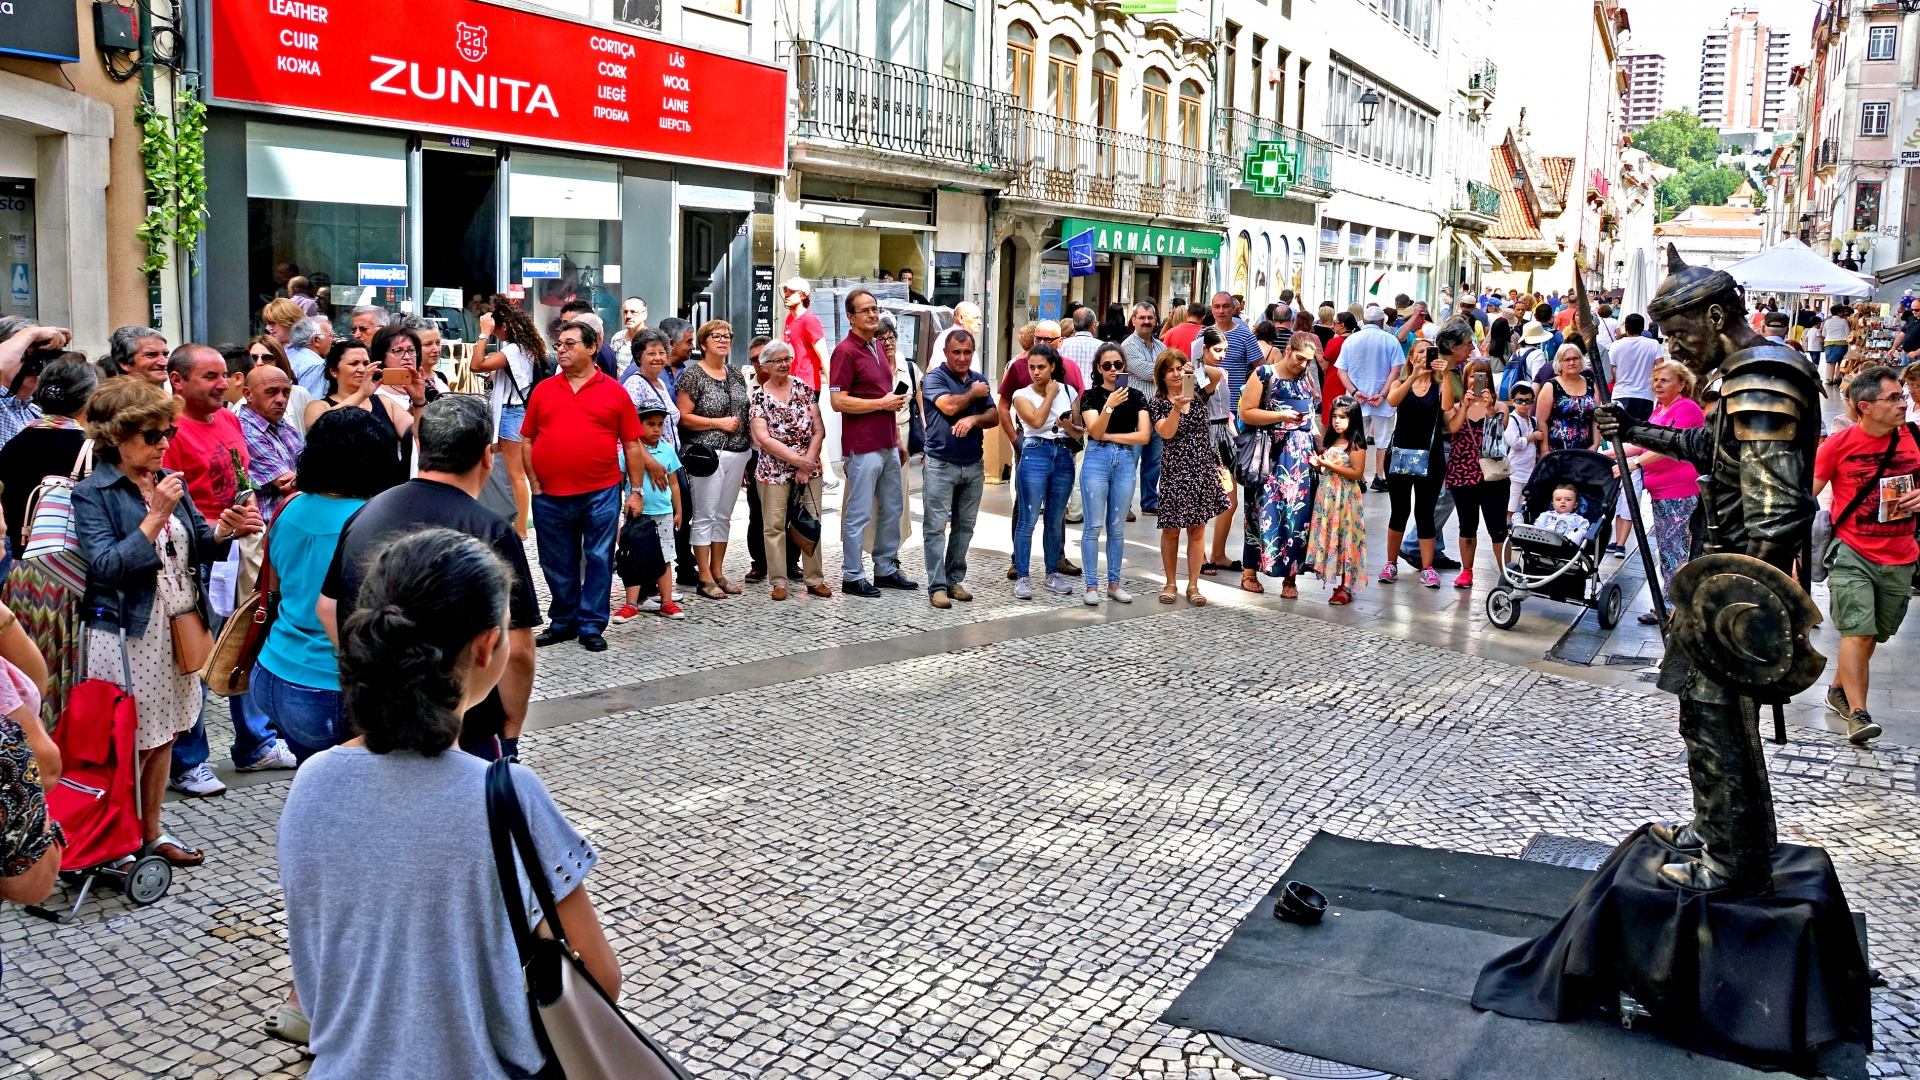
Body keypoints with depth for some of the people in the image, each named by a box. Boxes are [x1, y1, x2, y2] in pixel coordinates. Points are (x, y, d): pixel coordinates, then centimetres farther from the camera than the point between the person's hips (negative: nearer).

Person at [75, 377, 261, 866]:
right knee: (128, 743, 1)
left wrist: (224, 530, -12)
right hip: (128, 633, -6)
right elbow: (106, 565, -20)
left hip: (179, 625, 7)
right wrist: (156, 516, -23)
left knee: (164, 734, 14)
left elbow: (198, 547, 9)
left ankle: (151, 832, 27)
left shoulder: (169, 481, 8)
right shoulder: (91, 494, -10)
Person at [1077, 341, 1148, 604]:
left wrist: (1109, 436, -5)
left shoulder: (1136, 397, 7)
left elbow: (1143, 436, -1)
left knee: (1117, 527, 8)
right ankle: (1092, 586, 2)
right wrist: (1109, 405, -25)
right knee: (1094, 526, -3)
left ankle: (1114, 583, 16)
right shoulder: (1091, 395, 2)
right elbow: (1095, 432, -11)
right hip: (1097, 459, -2)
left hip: (1126, 461, 2)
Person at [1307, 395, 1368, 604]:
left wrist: (1330, 465, -20)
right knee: (1330, 538, 9)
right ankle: (1339, 583, 18)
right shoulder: (1332, 441, 12)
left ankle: (1345, 587, 3)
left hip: (1346, 498, -8)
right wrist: (1319, 464, 1)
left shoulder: (1355, 444, -11)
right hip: (1328, 496, 8)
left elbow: (1357, 473, -17)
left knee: (1345, 540, -3)